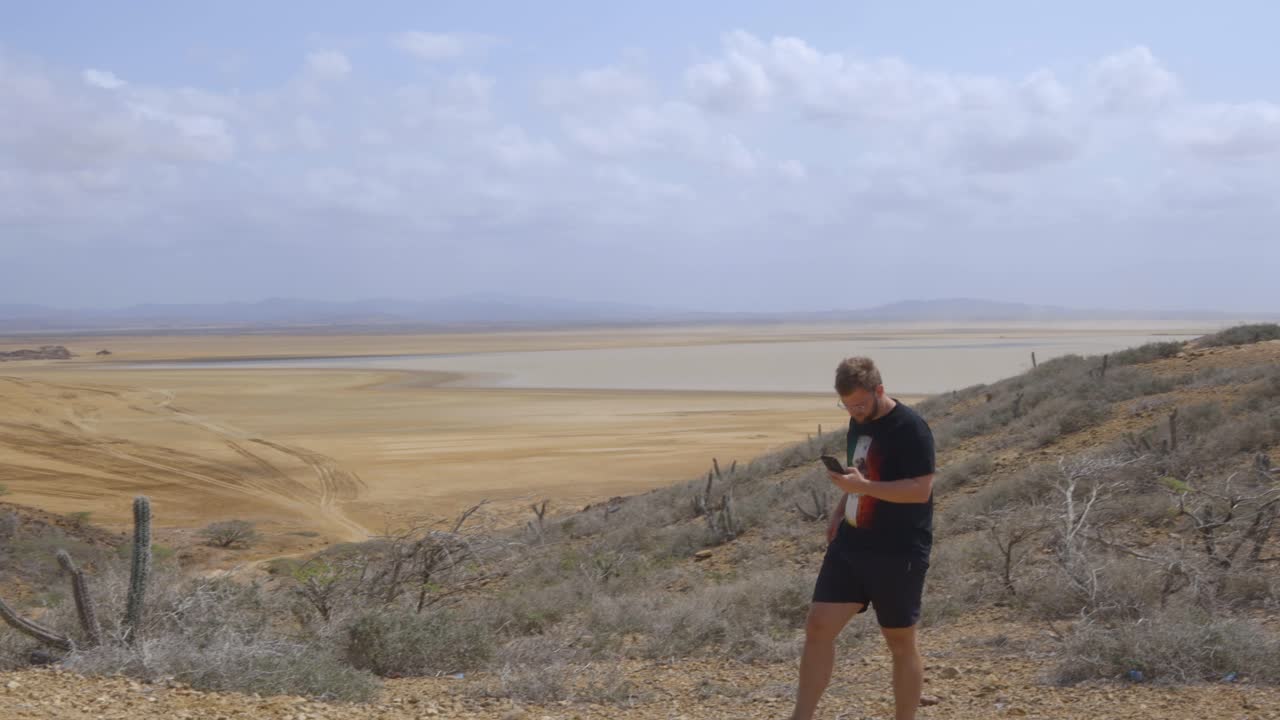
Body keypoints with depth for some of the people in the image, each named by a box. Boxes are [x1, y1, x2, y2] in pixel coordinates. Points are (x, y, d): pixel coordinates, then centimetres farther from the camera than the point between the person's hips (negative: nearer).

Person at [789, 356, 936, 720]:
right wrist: (841, 508, 10)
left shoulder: (911, 428, -16)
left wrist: (864, 487, -29)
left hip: (898, 553, -7)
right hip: (850, 545, 7)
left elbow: (921, 490, -22)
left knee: (901, 644, 6)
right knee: (818, 626, 1)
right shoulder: (859, 421, 9)